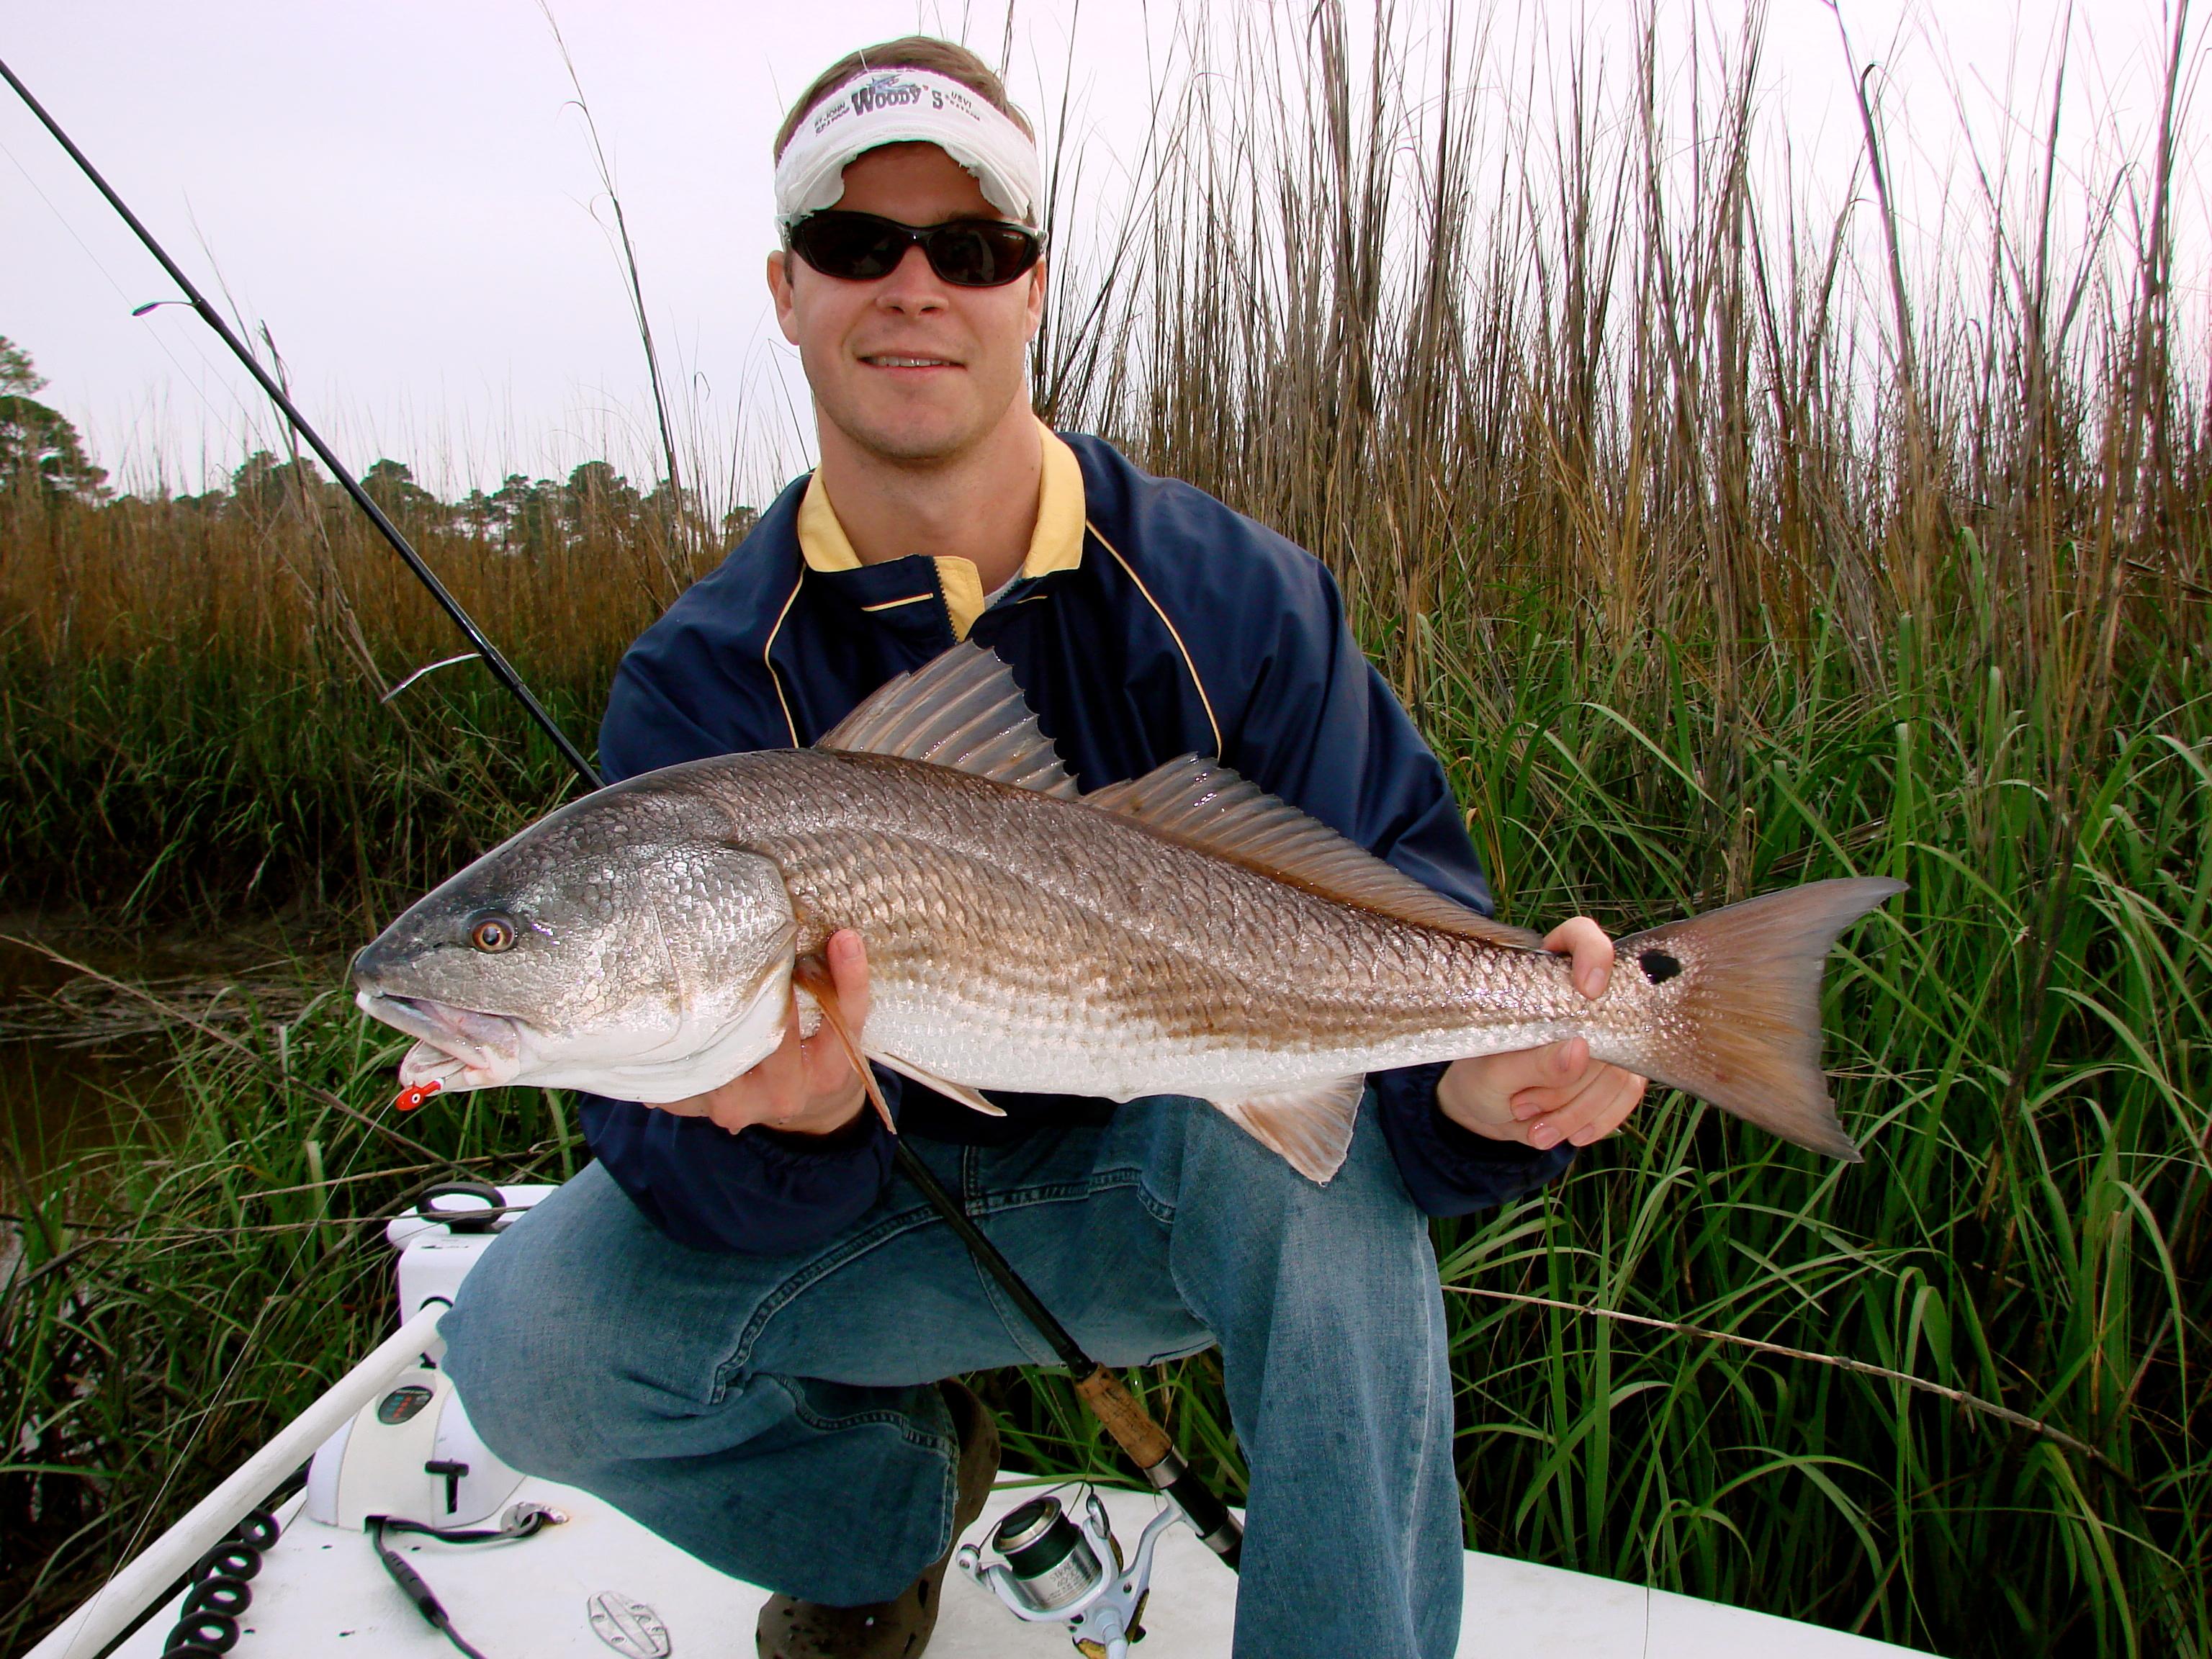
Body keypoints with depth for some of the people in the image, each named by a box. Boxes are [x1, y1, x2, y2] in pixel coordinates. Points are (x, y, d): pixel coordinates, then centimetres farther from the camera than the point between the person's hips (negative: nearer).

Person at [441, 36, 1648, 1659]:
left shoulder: (1230, 595, -13)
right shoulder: (702, 682, -11)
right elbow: (662, 1145, -15)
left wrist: (1469, 1073, -38)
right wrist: (790, 1125, -39)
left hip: (1188, 1186, -1)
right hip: (885, 1208, 2)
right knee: (526, 1341, -18)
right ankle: (894, 1498, 13)